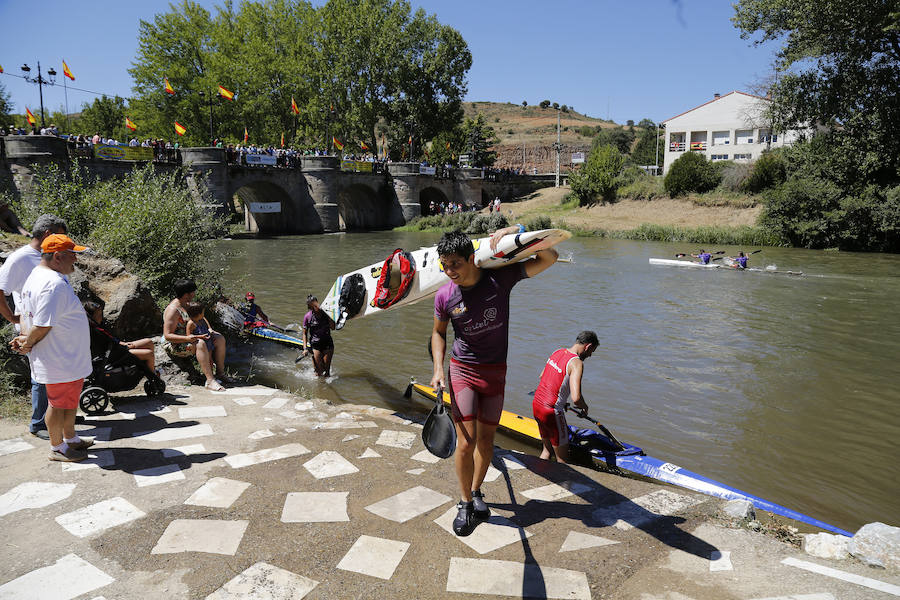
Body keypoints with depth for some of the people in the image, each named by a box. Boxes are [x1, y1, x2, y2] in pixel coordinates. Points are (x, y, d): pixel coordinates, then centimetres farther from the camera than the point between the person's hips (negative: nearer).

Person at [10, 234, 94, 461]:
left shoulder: (38, 275, 11)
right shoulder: (54, 283, -26)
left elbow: (25, 313, 15)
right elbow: (42, 326, -25)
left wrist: (24, 337, 2)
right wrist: (27, 344, -9)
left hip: (69, 357, 10)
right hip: (61, 361, -10)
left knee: (70, 400, 22)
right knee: (59, 404, 6)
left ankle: (70, 438, 38)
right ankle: (57, 448, 22)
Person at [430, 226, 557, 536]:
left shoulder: (500, 277, -12)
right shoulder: (445, 296, -9)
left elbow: (549, 258, -12)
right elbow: (438, 332, 9)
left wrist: (516, 232, -25)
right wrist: (438, 368, -5)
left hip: (495, 371, 1)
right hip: (462, 369, -1)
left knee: (486, 441, 10)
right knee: (466, 443, -8)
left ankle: (476, 491, 36)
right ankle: (465, 503, 14)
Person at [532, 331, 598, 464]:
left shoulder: (558, 352, 7)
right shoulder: (576, 363, -18)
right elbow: (576, 398, -28)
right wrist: (584, 406, -4)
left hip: (537, 404, 8)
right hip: (552, 412, -8)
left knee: (547, 449, 23)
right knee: (562, 459, 5)